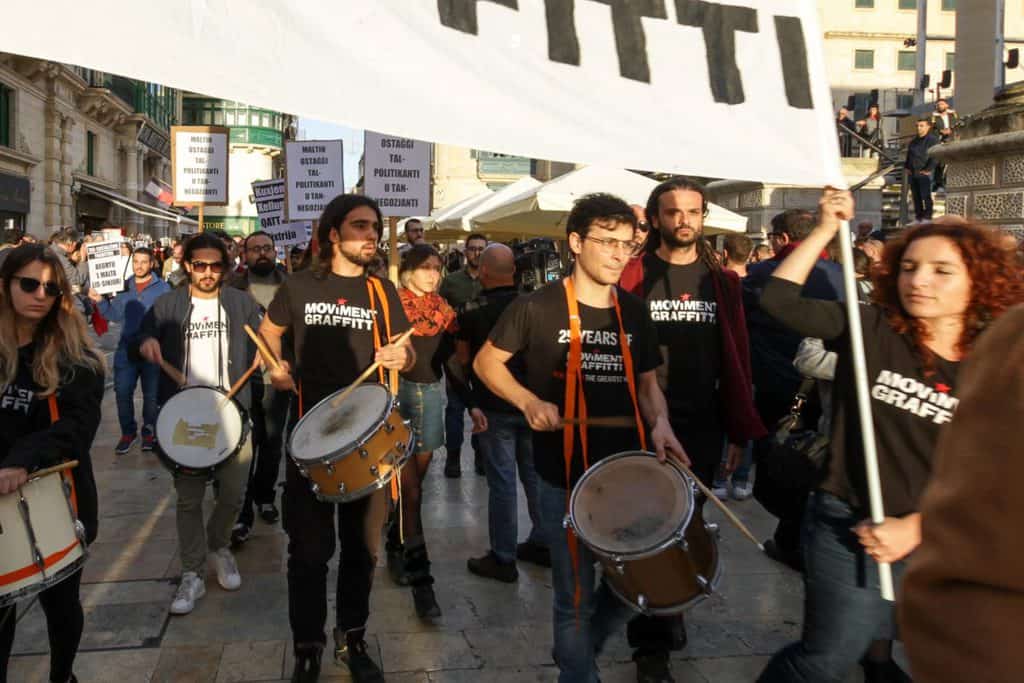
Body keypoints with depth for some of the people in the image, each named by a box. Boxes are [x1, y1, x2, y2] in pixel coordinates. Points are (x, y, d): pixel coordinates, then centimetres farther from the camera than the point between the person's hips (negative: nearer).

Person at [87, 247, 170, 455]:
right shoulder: (124, 287, 11)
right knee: (122, 392, 0)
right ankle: (128, 432, 15)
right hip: (127, 349, 3)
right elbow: (115, 315, 9)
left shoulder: (162, 288, -1)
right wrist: (100, 301, -5)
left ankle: (149, 432, 21)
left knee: (151, 394, 6)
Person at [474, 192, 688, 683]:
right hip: (564, 477, -4)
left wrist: (659, 423, -8)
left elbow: (647, 385, 12)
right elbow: (486, 362, -2)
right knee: (575, 596, 8)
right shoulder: (537, 307, -11)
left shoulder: (635, 313, 3)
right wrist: (529, 402, -18)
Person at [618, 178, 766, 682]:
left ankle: (670, 608, 39)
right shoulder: (633, 277, -5)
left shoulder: (722, 281, 6)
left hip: (702, 427, 3)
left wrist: (740, 430, 3)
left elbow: (736, 358, 5)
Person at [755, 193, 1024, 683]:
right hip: (849, 526, -3)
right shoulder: (869, 330, -6)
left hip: (936, 540, 3)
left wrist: (913, 527, -12)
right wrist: (827, 230, -14)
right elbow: (778, 299, -13)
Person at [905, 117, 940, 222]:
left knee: (926, 197, -6)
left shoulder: (932, 140, -6)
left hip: (924, 173, -7)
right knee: (916, 197, 10)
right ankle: (918, 217, 17)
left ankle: (927, 217, -4)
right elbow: (908, 154, 27)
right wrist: (907, 167, 16)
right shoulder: (914, 140, 17)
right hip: (912, 173, 7)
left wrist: (928, 169, -16)